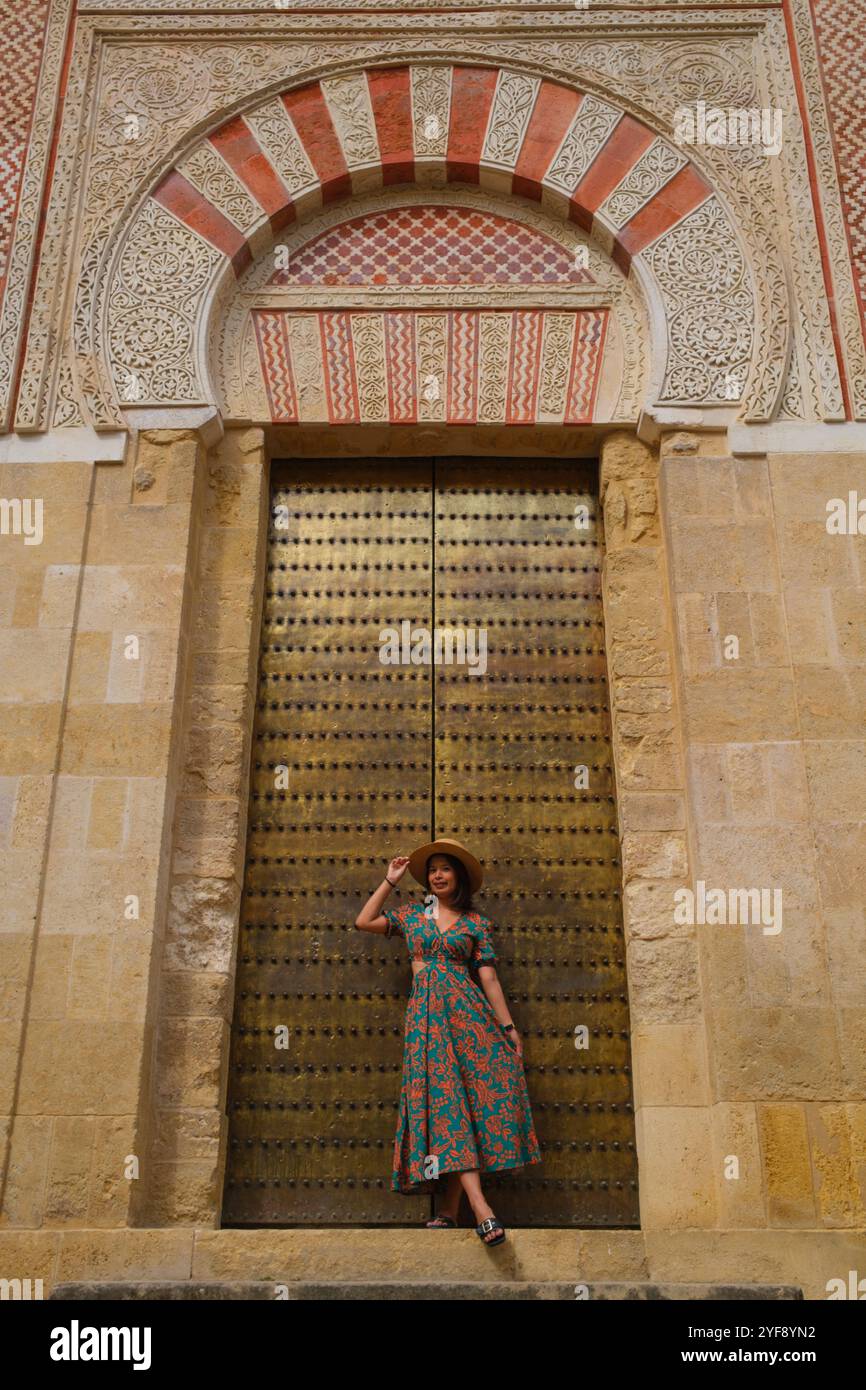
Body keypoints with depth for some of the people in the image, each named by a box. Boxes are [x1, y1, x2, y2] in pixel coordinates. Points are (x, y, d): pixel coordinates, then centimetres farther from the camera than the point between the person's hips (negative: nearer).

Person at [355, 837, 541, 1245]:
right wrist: (390, 881, 10)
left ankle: (449, 1208, -1)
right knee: (445, 1098, -12)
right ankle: (481, 1208, -18)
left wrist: (509, 1027, 2)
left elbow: (489, 976, 7)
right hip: (425, 1013, 0)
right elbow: (363, 922, 8)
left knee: (476, 1095, -9)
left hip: (468, 1009, 0)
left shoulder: (477, 923, 10)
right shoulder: (411, 914, 15)